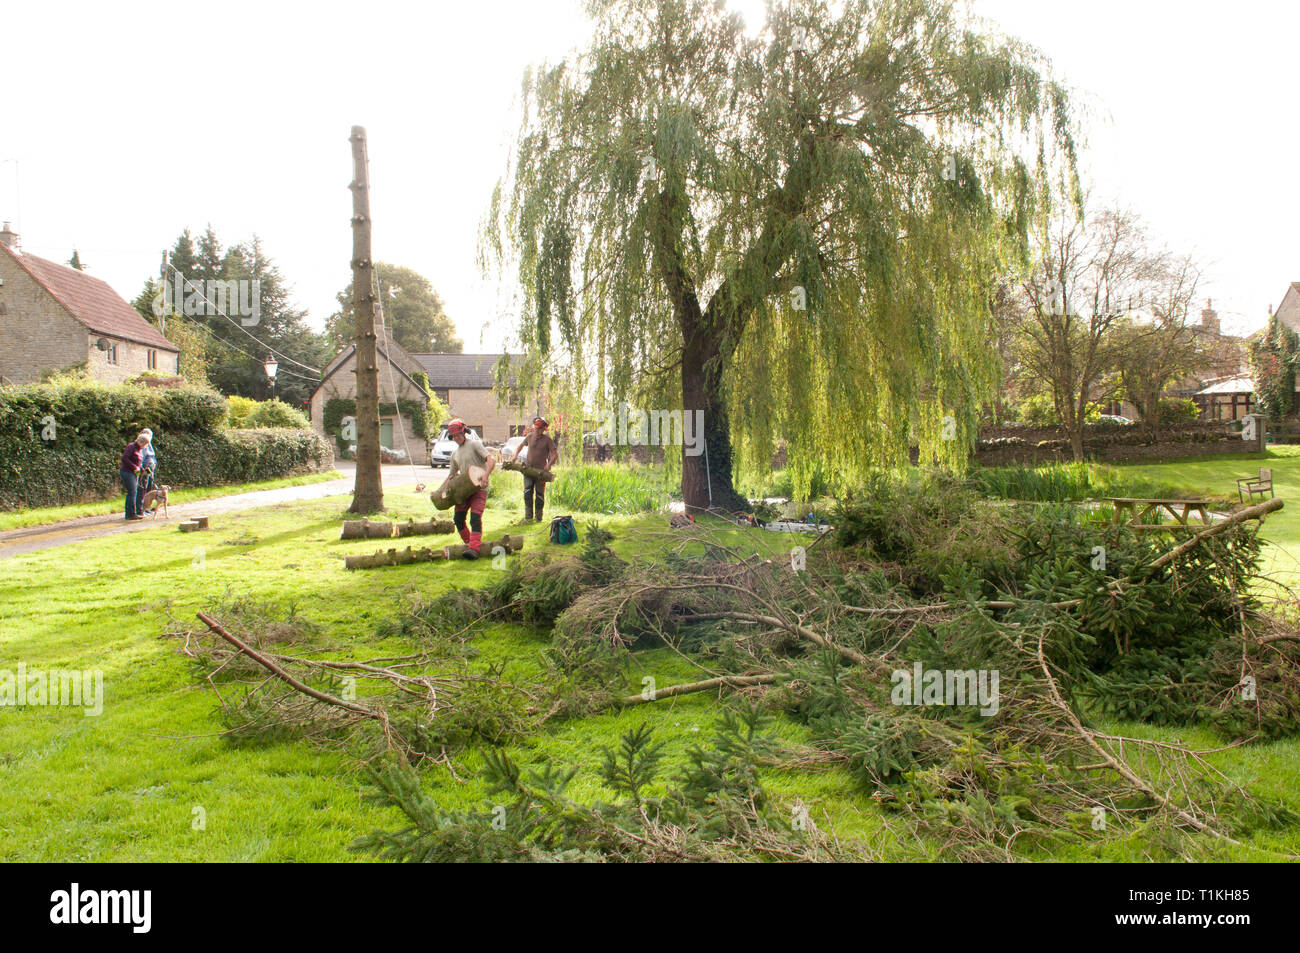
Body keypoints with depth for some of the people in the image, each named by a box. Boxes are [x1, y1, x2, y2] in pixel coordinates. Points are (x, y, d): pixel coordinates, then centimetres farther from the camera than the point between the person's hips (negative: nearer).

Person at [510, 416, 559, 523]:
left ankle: (538, 518, 14)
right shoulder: (529, 437, 9)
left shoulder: (547, 440, -2)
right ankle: (528, 517, -3)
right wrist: (515, 456, 11)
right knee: (527, 493, -6)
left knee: (539, 495, 4)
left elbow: (555, 454, -3)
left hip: (541, 471, -3)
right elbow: (520, 446, 26)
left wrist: (549, 464, -16)